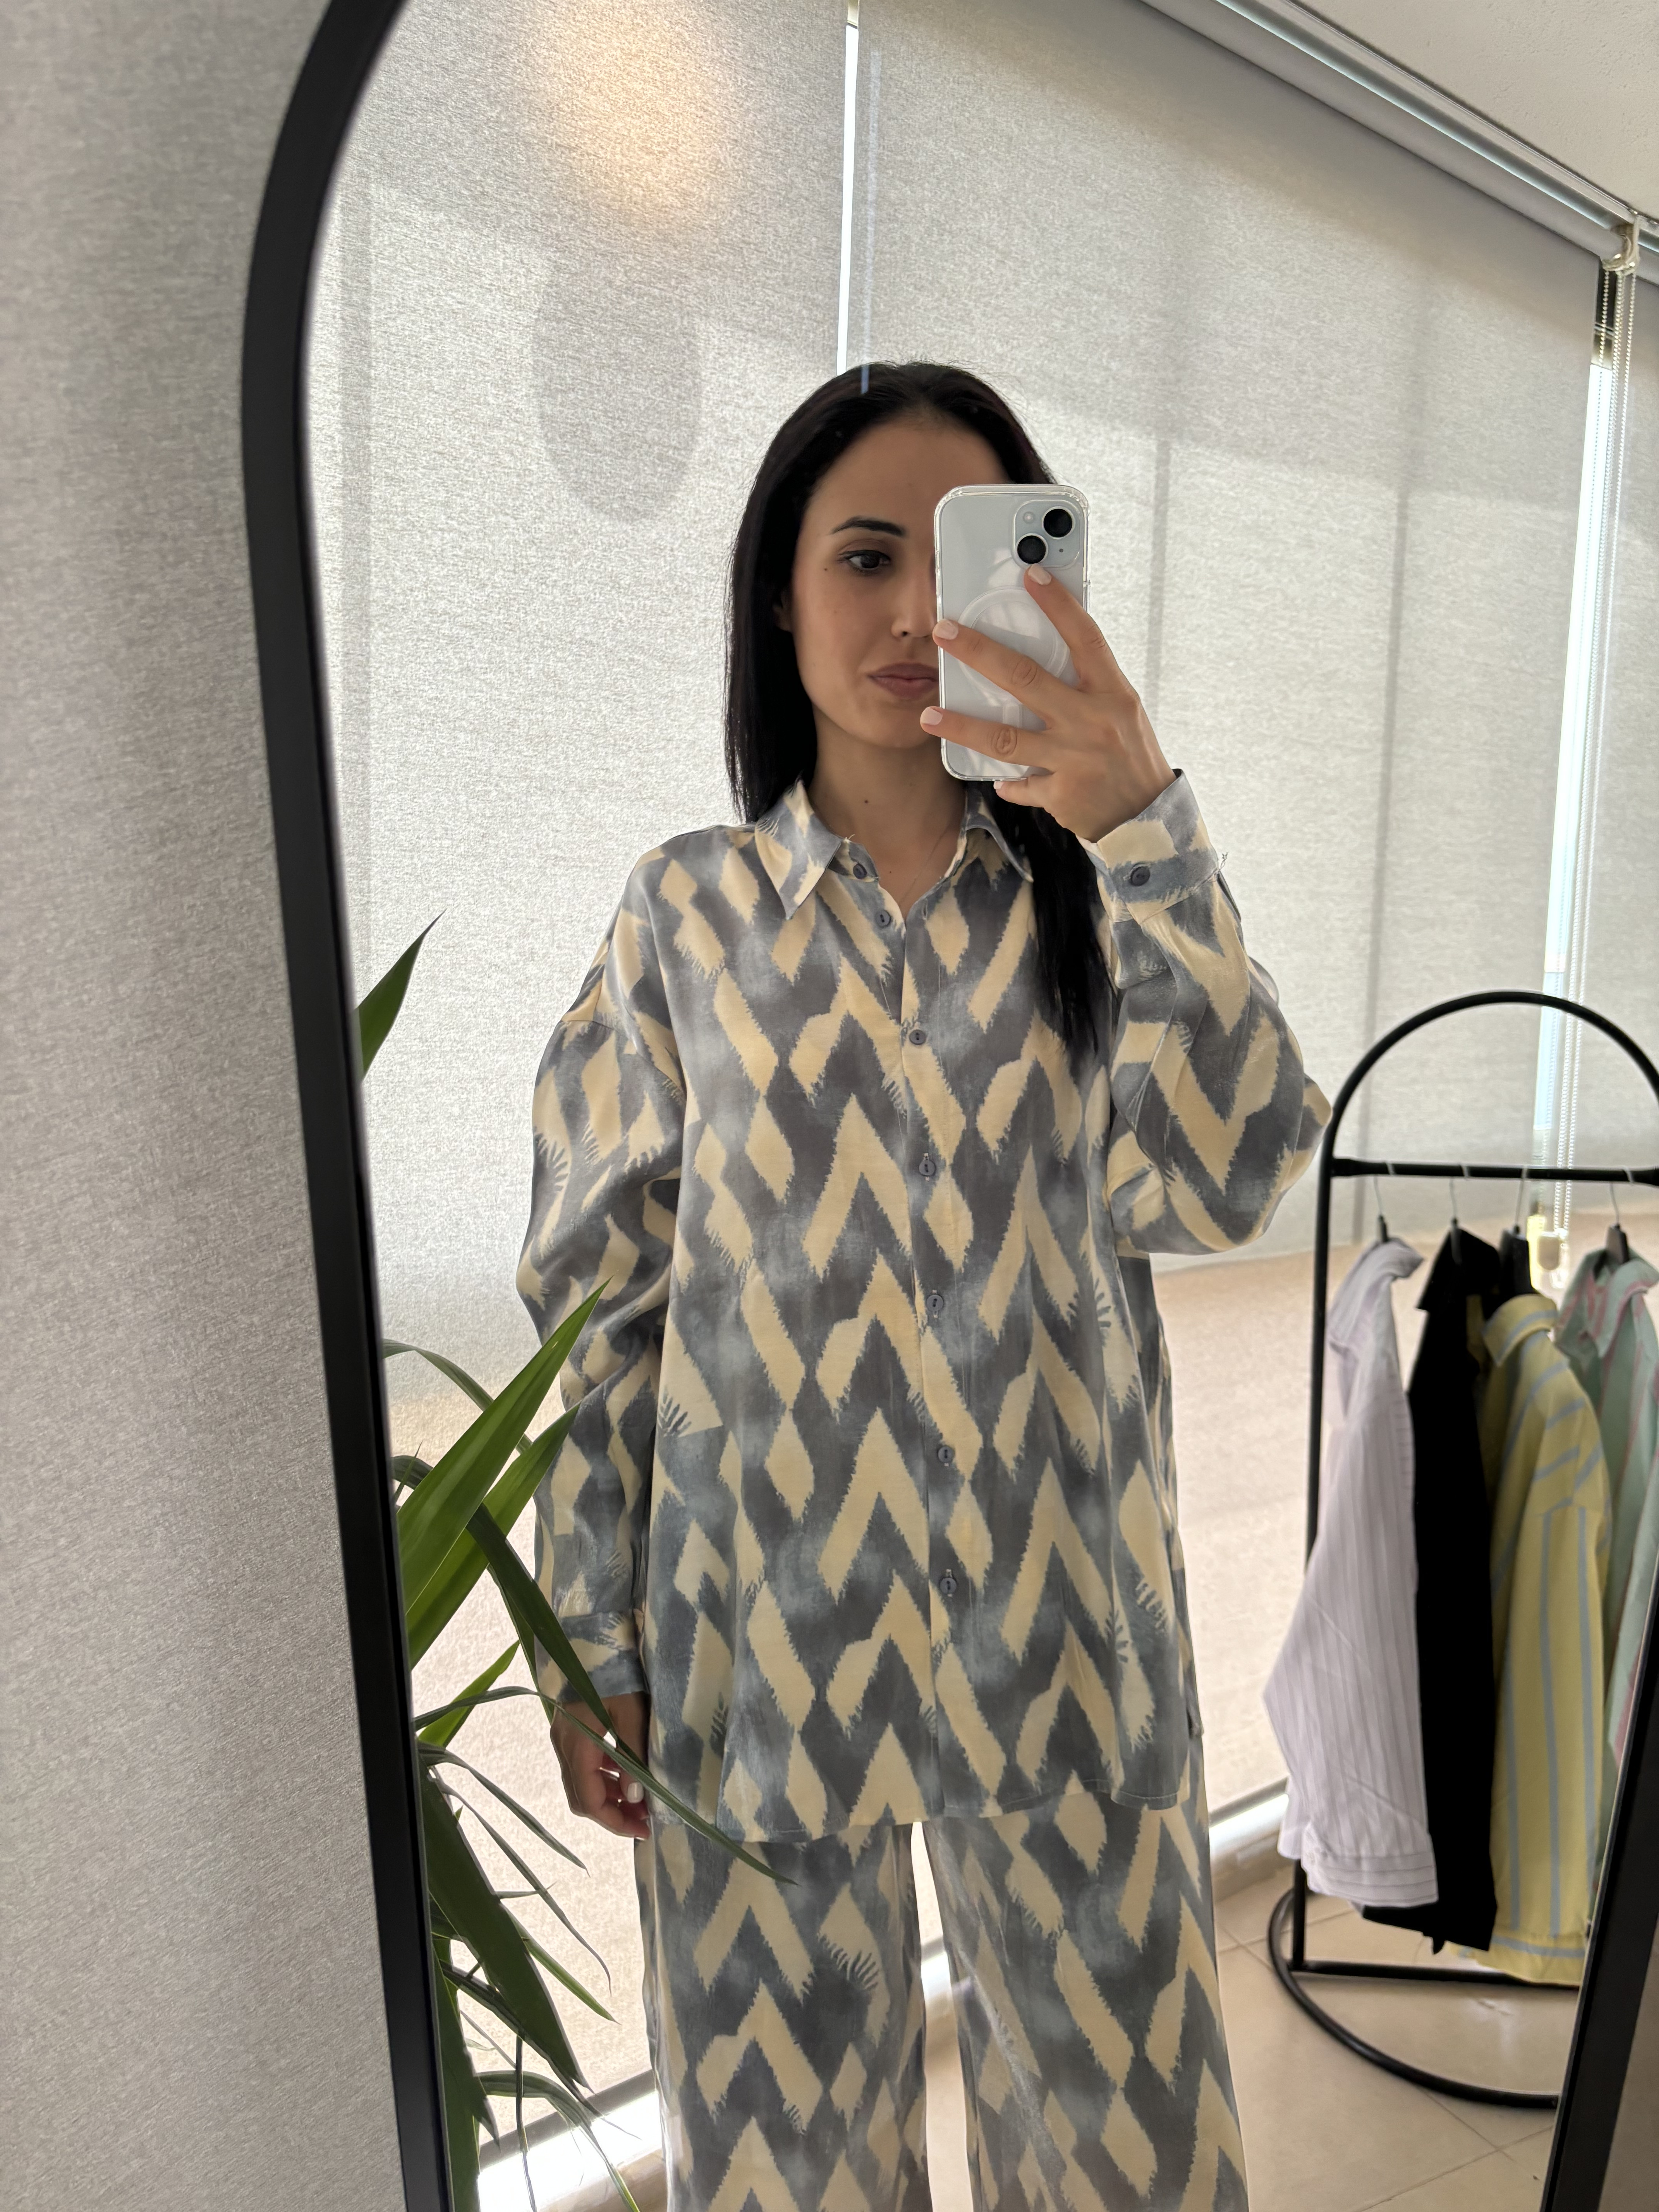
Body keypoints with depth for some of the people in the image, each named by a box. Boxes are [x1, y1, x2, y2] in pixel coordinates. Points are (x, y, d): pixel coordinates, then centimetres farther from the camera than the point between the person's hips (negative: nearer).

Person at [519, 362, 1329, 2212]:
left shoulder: (1092, 902, 0)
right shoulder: (685, 916, -2)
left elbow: (1228, 1182, -17)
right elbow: (600, 1298, -1)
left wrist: (1146, 827, -26)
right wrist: (591, 1644, 1)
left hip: (1059, 1630, 2)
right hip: (764, 1629, 0)